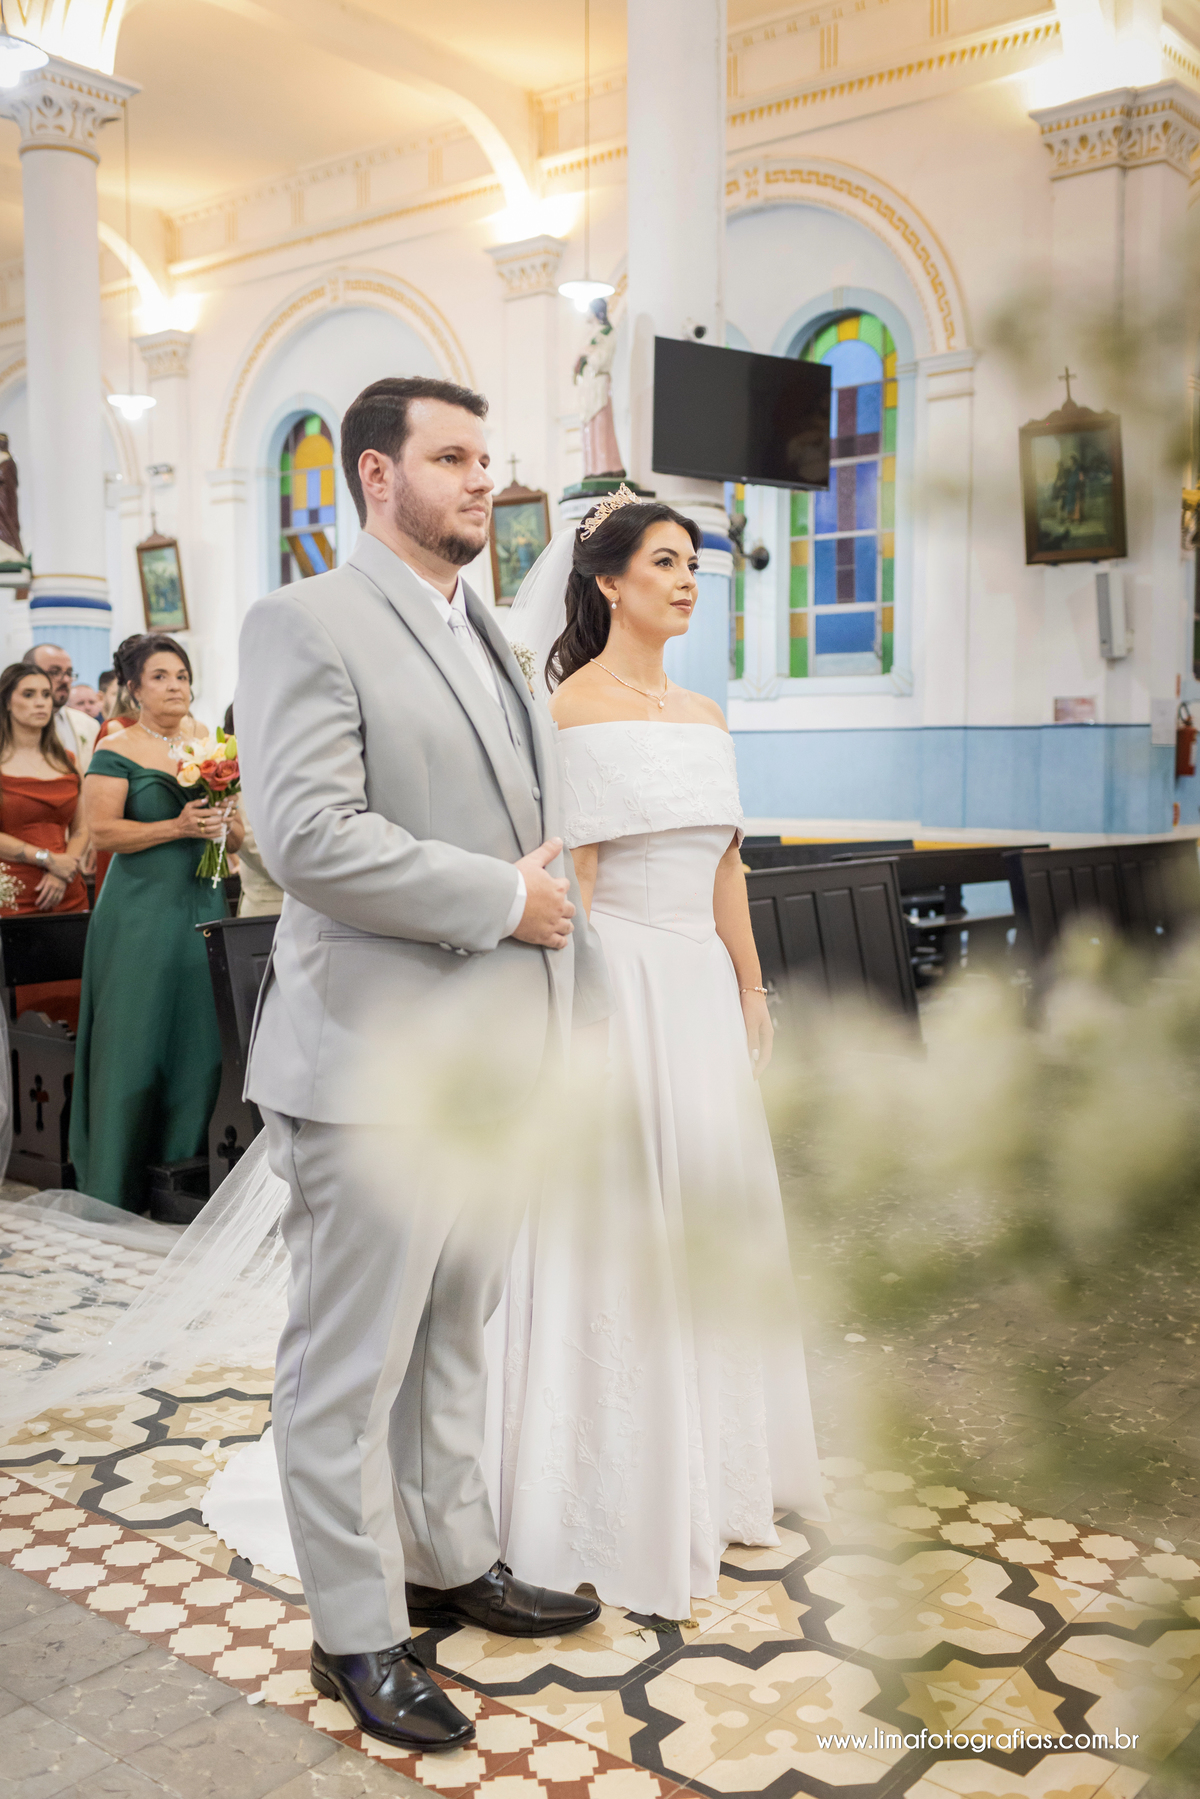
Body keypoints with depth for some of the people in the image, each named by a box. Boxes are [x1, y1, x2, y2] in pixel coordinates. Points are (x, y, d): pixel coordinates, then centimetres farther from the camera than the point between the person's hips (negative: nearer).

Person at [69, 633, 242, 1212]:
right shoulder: (115, 754, -2)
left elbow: (239, 835, 18)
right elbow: (102, 830, -12)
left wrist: (223, 824, -5)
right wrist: (177, 826, -19)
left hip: (201, 907, 5)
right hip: (140, 914, -5)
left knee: (197, 1040, 5)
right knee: (134, 1045, -2)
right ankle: (116, 1193, 8)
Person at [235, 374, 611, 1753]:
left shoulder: (491, 640, 17)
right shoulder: (304, 623, -9)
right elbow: (307, 836, -22)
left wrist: (577, 1004, 14)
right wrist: (502, 899, -15)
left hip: (497, 1059, 8)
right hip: (375, 1063, -8)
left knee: (454, 1338, 21)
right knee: (350, 1368, 7)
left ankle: (452, 1563, 38)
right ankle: (356, 1634, 23)